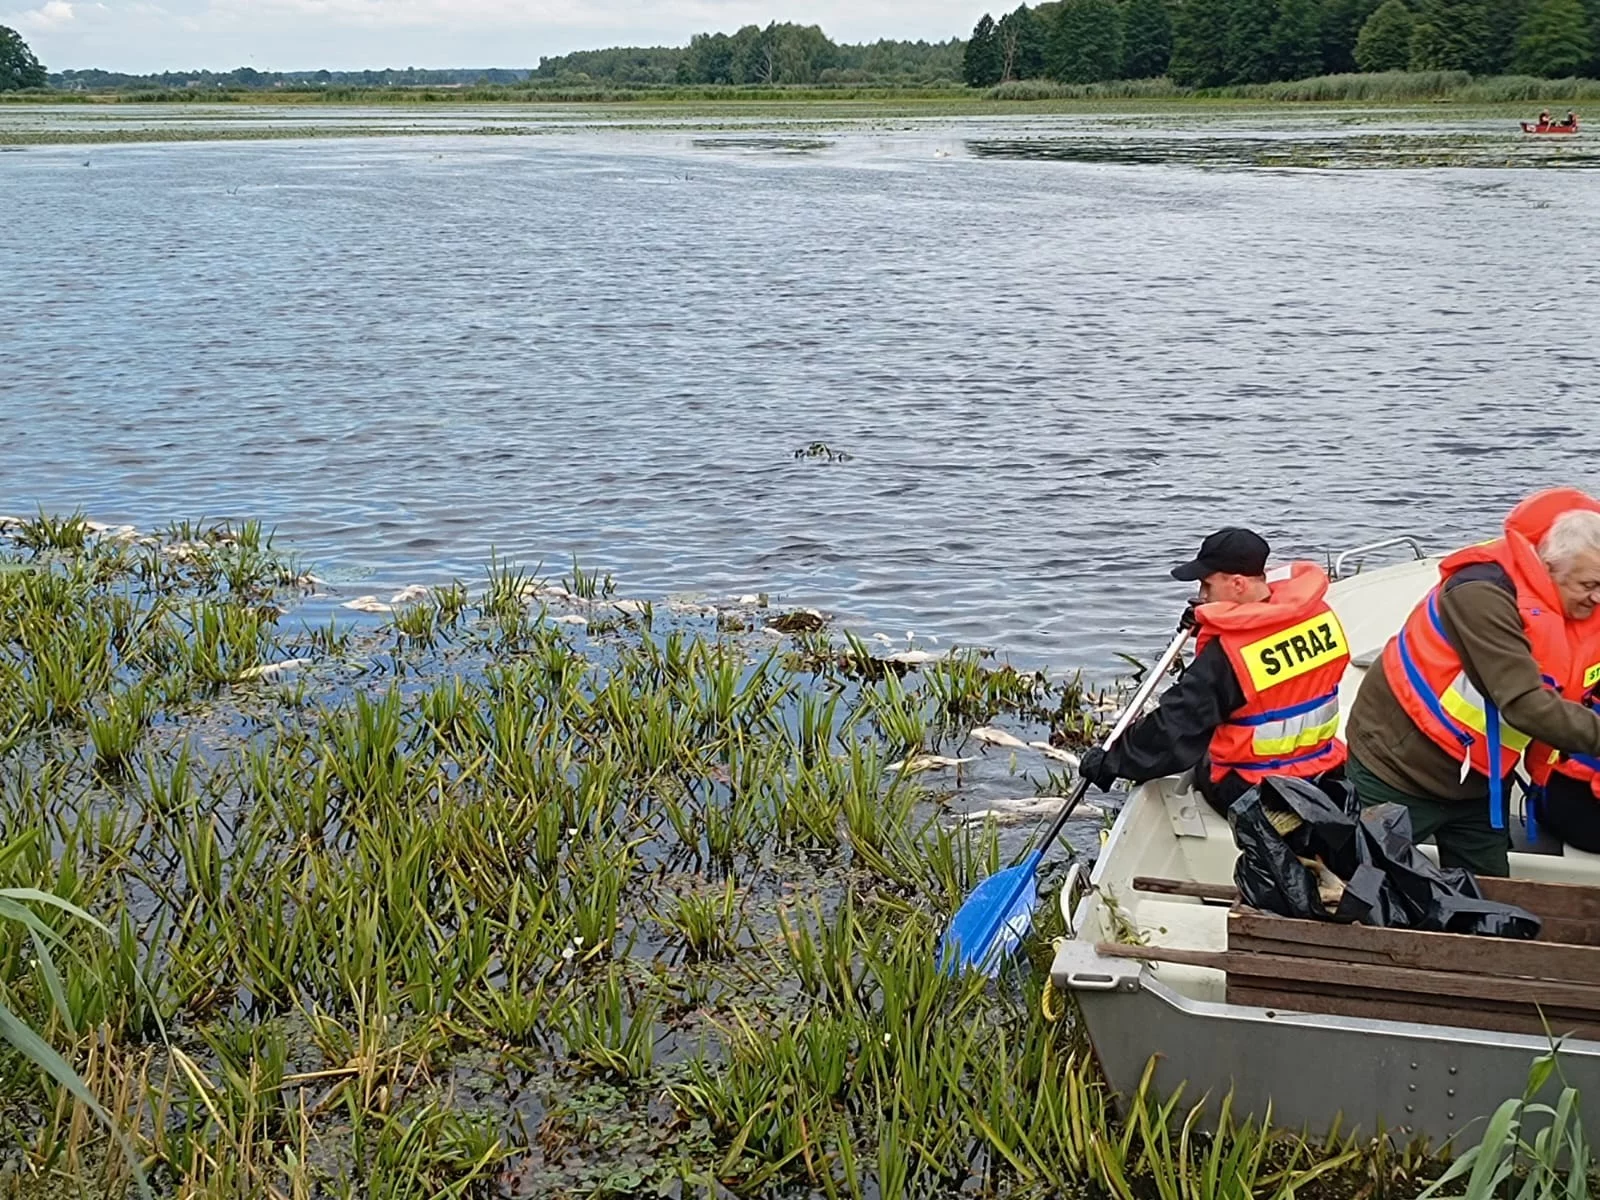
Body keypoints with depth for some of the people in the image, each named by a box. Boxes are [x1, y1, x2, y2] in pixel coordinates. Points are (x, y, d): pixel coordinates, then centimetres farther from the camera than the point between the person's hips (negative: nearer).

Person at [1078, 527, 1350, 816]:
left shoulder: (1226, 655, -25)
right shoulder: (1320, 613, -6)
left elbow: (1174, 730, -21)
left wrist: (1110, 762, -10)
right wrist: (1210, 624, 6)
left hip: (1252, 794, -6)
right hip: (1323, 774, 6)